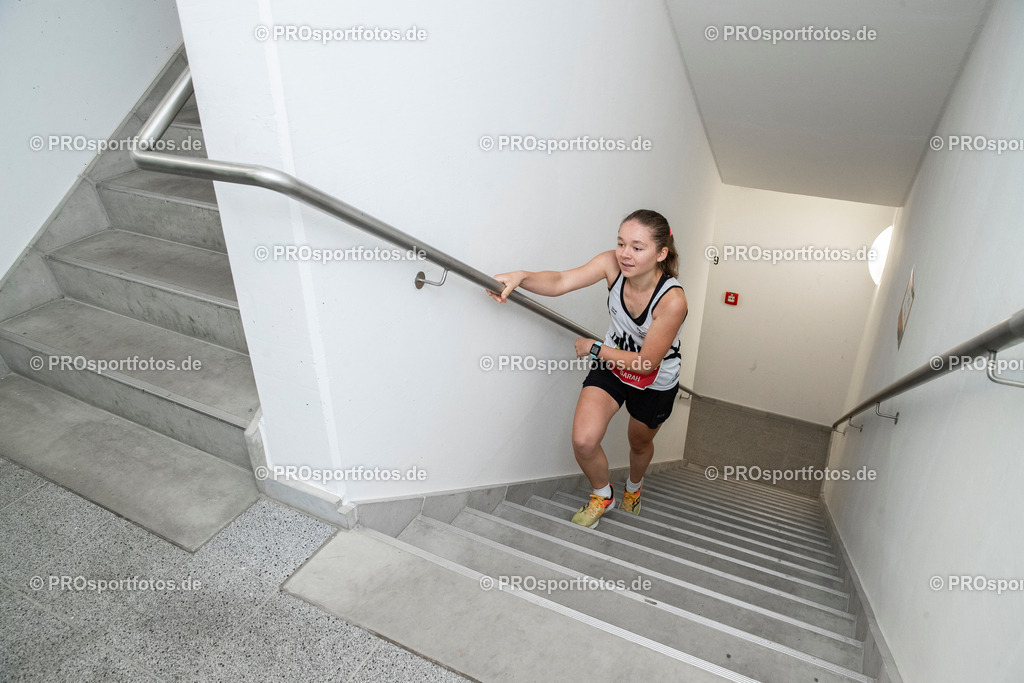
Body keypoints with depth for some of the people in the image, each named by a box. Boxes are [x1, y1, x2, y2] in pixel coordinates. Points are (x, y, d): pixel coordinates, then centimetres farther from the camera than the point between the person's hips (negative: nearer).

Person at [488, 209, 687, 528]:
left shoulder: (672, 299, -34)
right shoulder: (612, 263, -23)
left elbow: (646, 362, -26)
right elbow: (560, 281, -33)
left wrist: (594, 349, -20)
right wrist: (520, 277, -51)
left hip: (655, 382, -2)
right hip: (611, 362, 2)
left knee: (639, 443, 23)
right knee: (584, 441, -16)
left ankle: (634, 487, 60)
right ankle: (602, 494, 18)